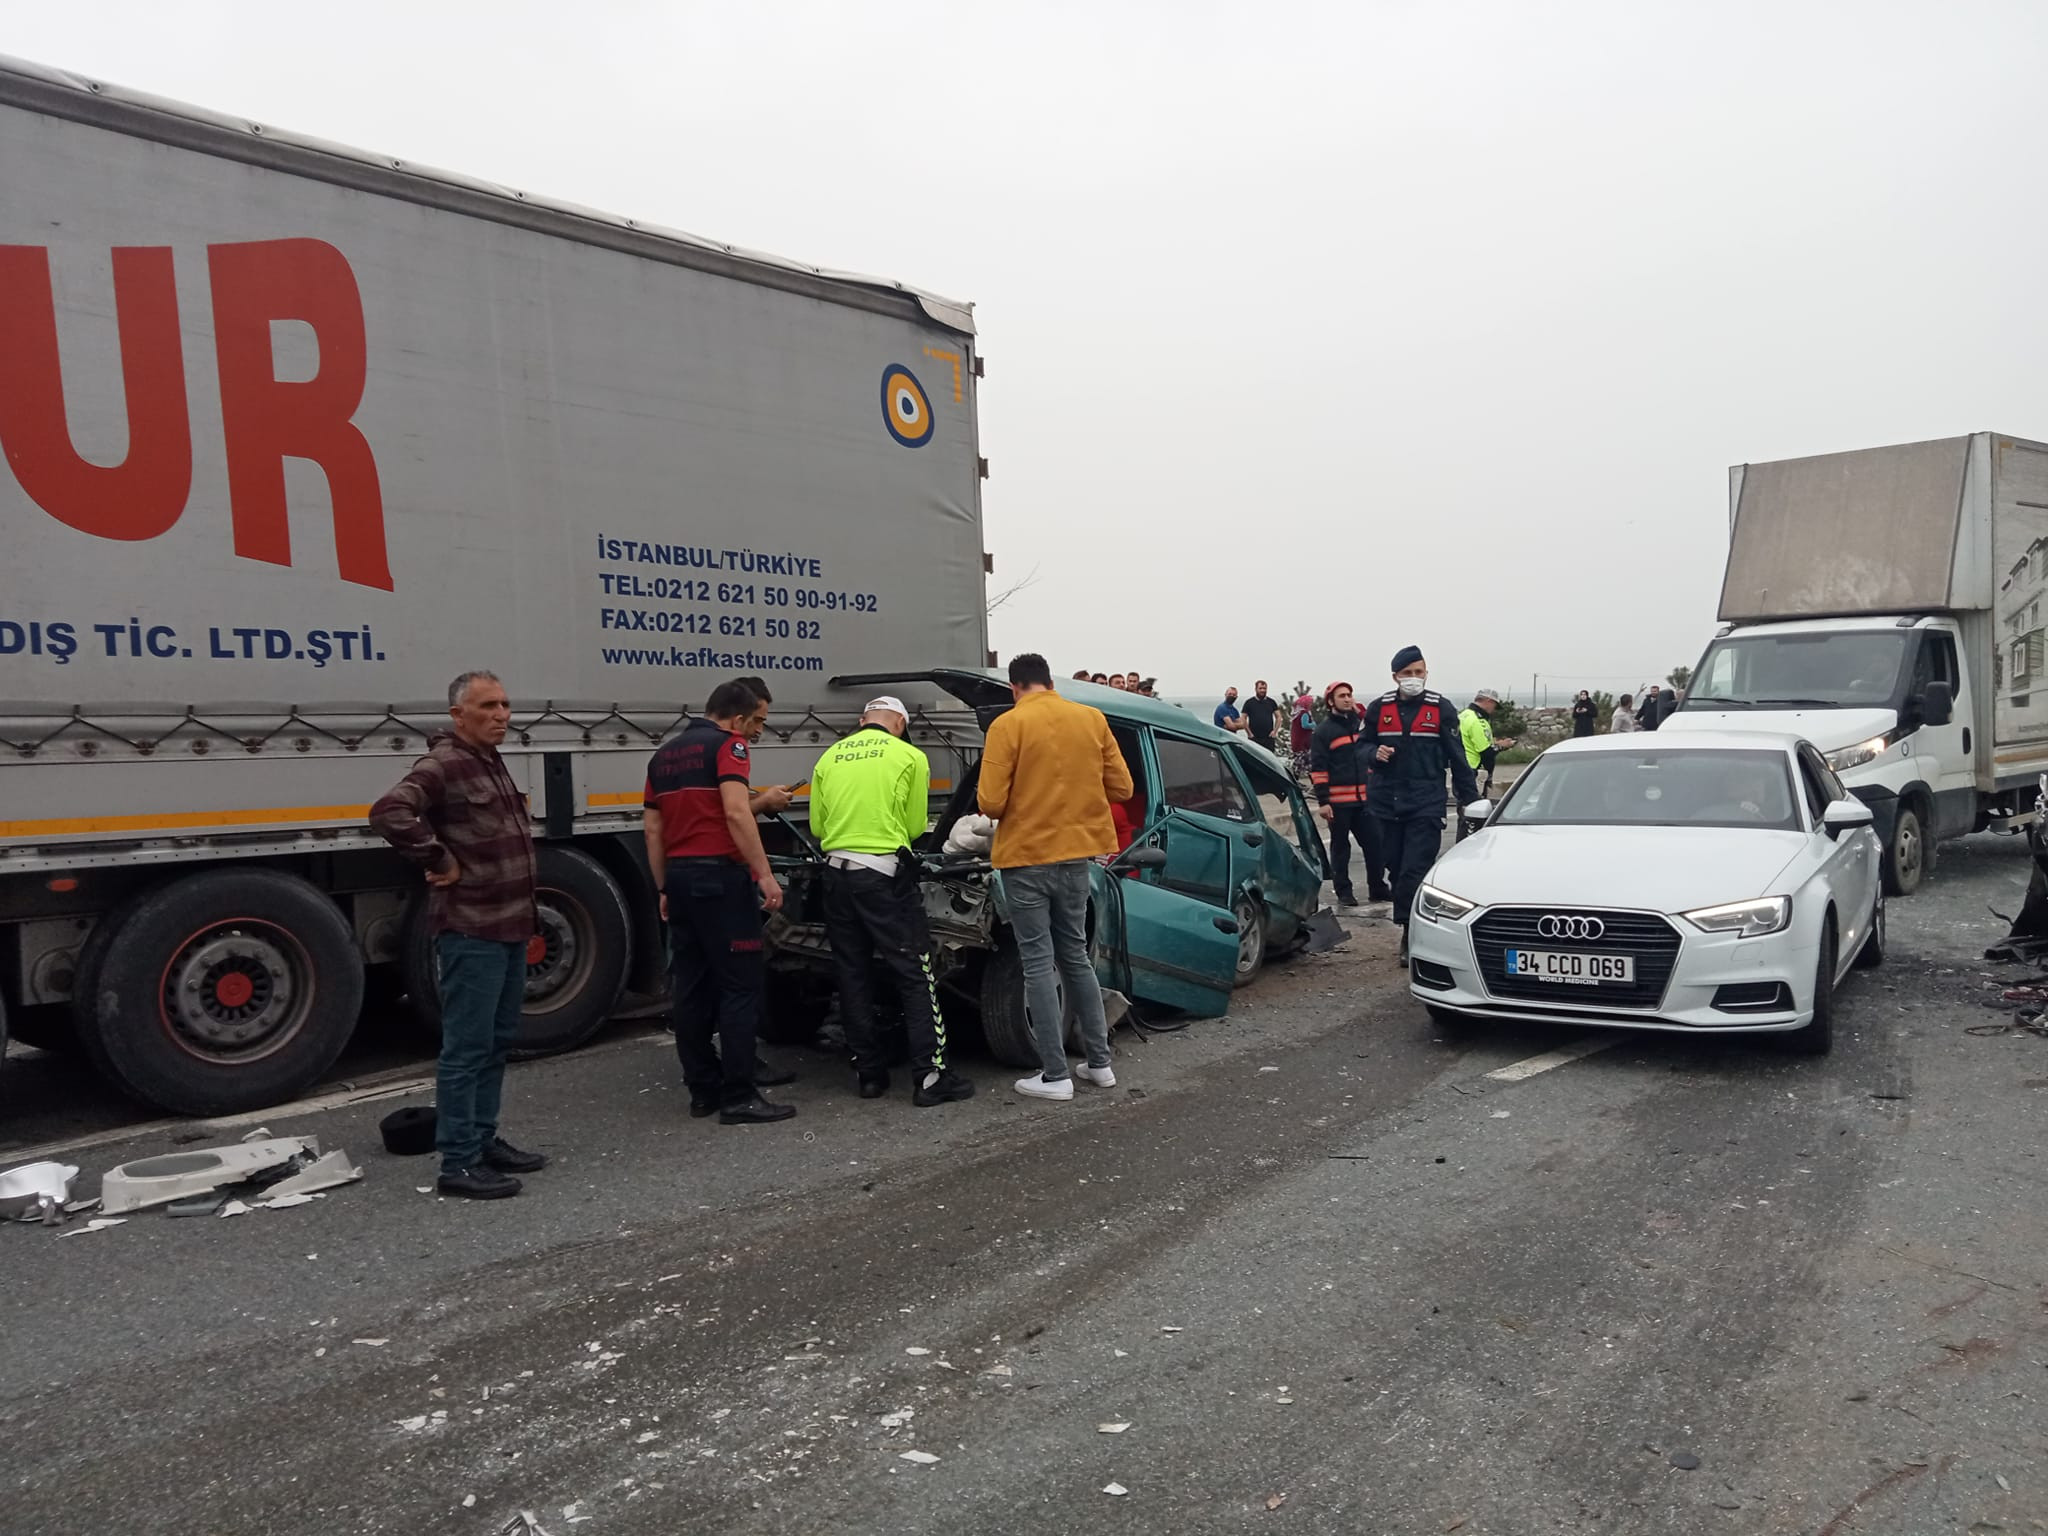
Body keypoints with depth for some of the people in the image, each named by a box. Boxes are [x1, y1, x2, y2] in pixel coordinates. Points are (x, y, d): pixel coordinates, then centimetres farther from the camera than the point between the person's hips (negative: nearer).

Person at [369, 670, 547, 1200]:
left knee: (498, 1041, 16)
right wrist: (440, 863, -22)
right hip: (471, 931, -10)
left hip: (509, 927, 10)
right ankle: (458, 1163, 1)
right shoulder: (443, 765, -13)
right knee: (467, 1047, -5)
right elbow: (389, 814, -30)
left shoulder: (493, 764, 16)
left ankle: (484, 1140, 27)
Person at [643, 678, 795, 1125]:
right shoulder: (727, 744, -6)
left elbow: (652, 829, 17)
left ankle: (702, 1089, 16)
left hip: (680, 875, 8)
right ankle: (738, 1097, -6)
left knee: (692, 986, 11)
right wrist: (765, 874, -19)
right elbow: (736, 813, -19)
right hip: (720, 875, -8)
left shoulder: (664, 754, 18)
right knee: (739, 986, -5)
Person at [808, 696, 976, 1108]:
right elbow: (915, 826, 5)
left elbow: (817, 827, 13)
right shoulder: (909, 757, 1)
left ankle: (869, 1073, 16)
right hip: (886, 873, -4)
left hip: (837, 871, 4)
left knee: (853, 976, 11)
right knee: (916, 976, 1)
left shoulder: (829, 759, 11)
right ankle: (931, 1076, 0)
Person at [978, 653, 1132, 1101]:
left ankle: (1055, 1076, 6)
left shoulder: (1008, 724, -11)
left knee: (1039, 964, 3)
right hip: (1076, 855, 5)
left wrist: (1018, 808, 7)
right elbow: (1121, 788, 5)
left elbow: (990, 802, -15)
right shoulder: (1092, 719, 2)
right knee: (1076, 956, 18)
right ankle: (1099, 1063, 22)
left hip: (1026, 858, -5)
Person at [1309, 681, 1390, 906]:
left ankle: (1377, 888, 16)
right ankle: (1344, 893, 13)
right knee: (1340, 847, 5)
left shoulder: (1360, 723, 13)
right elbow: (1317, 768, -9)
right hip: (1338, 800, -5)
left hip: (1364, 798, 5)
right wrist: (1322, 801, -13)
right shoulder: (1324, 730, -4)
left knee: (1375, 843, 4)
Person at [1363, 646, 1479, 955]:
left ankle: (1410, 934, -5)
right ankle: (1411, 933, 24)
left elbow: (1457, 757, 5)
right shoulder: (1379, 708, 6)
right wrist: (1375, 752, -8)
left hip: (1426, 804, -3)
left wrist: (1470, 799, 4)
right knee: (1396, 869, 10)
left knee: (1415, 871, -11)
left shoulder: (1440, 708, 1)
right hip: (1386, 803, 3)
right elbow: (1362, 744, 16)